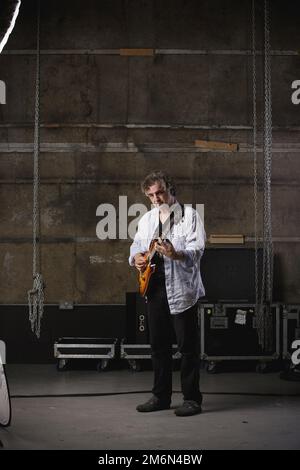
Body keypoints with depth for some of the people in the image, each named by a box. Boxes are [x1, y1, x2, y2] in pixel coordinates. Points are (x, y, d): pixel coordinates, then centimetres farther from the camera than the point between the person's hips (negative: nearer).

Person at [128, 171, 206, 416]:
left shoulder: (189, 215, -3)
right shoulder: (147, 219, 16)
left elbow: (197, 249, -13)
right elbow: (136, 246, 22)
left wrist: (175, 254, -32)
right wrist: (136, 258, -1)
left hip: (181, 288, -6)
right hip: (154, 288, 6)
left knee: (188, 346, -3)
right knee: (158, 345, 12)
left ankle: (192, 399, 5)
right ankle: (161, 396, 22)